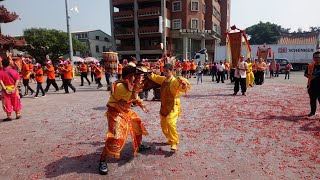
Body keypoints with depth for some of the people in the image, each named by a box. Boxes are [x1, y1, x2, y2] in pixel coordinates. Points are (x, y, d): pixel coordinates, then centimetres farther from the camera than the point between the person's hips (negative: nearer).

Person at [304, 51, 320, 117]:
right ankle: (312, 112, 29)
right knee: (312, 100, 15)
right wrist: (309, 76, -10)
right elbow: (305, 74, 10)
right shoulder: (310, 66, 4)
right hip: (312, 86, 3)